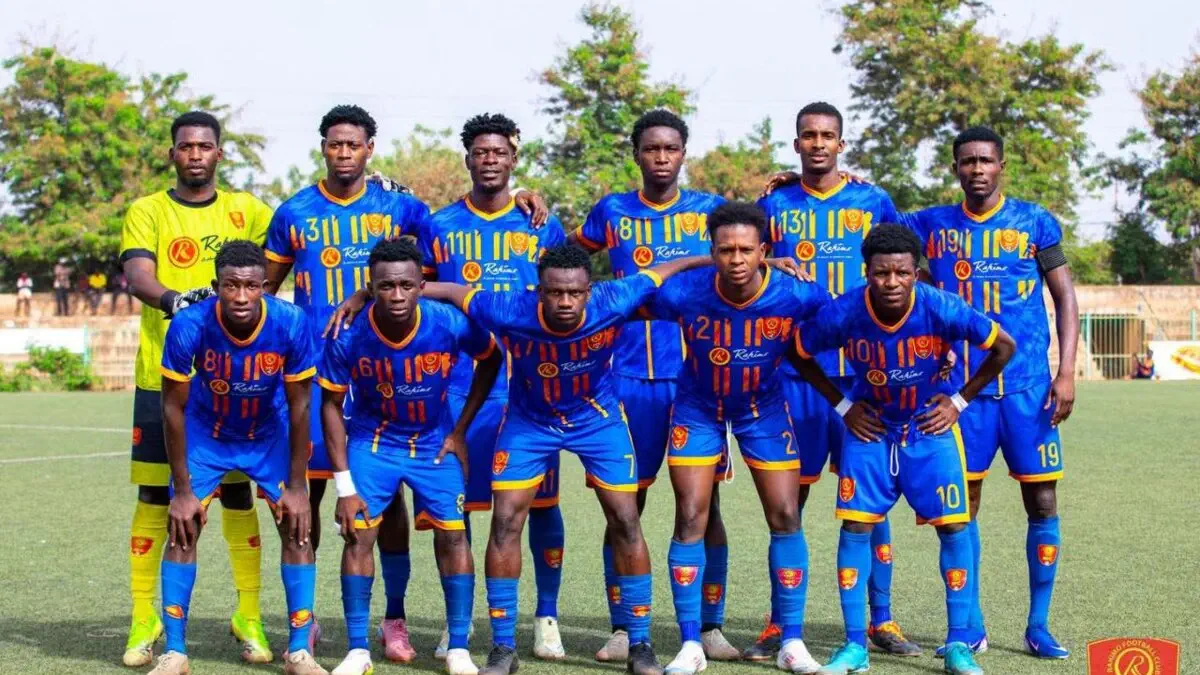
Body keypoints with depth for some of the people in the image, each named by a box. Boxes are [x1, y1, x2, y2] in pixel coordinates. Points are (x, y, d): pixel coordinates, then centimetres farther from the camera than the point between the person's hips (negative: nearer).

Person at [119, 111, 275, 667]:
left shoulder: (245, 210, 11)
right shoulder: (147, 212, 4)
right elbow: (136, 273, -12)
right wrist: (171, 299, -33)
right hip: (163, 376, -1)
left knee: (237, 494, 4)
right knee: (154, 497, 1)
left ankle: (249, 617, 13)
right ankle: (144, 621, 9)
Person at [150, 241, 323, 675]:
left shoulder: (290, 324, -29)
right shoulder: (189, 326, -30)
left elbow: (299, 405, -16)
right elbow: (173, 407, -18)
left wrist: (296, 486, -13)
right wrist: (182, 490, -15)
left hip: (268, 433, 0)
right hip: (206, 433, 0)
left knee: (296, 526, -8)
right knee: (183, 529, -9)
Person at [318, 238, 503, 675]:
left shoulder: (452, 323, -24)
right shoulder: (348, 337, -24)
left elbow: (490, 361, -2)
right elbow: (331, 405, -10)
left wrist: (460, 430, -3)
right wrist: (344, 486, -12)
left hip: (434, 440, 1)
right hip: (372, 440, 0)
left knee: (452, 535, -6)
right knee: (359, 535, -9)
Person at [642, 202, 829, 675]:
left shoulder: (795, 296, -25)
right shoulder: (683, 294, -27)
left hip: (763, 409, 1)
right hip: (698, 410, -1)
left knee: (786, 518, -2)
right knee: (690, 520, -5)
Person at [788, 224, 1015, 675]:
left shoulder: (941, 309, -25)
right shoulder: (842, 314, -23)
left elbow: (1004, 347, -10)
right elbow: (798, 354, -3)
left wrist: (959, 401, -7)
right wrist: (842, 405, -5)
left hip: (930, 426, 0)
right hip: (869, 428, 1)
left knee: (954, 528, -5)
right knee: (855, 527, -6)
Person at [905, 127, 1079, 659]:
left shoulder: (1035, 223, 3)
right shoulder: (932, 224, 6)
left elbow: (1065, 298, 4)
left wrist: (1066, 372, -4)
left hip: (1027, 387, -1)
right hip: (960, 386, 1)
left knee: (1042, 502, 0)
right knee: (963, 504, 3)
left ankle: (1038, 626, 11)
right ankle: (970, 627, 14)